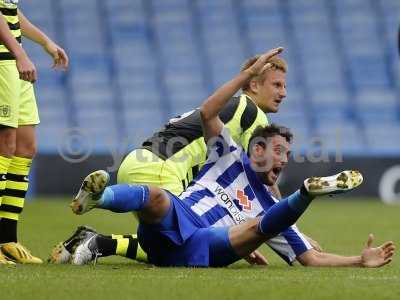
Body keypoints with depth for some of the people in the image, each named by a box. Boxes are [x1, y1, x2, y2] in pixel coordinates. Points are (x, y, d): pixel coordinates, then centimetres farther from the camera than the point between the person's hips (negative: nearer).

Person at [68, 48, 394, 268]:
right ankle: (96, 196, -62)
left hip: (201, 252, 2)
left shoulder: (269, 209, 29)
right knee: (157, 196, -38)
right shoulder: (231, 157, 23)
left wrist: (361, 260, 16)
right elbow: (207, 113, 6)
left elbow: (310, 257, 27)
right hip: (173, 220, -2)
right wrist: (250, 72, 0)